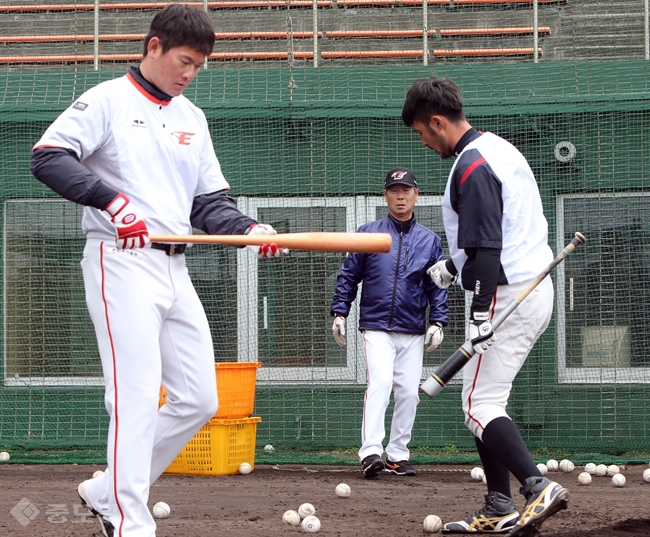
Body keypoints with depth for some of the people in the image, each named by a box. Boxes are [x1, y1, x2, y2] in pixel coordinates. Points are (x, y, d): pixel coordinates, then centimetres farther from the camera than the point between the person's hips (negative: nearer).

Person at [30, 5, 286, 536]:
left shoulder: (192, 118, 19)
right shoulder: (107, 100, -3)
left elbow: (209, 202, 19)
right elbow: (48, 157, -16)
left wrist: (248, 229, -1)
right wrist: (110, 198, -27)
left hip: (175, 269, 8)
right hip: (121, 261, -8)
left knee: (199, 399, 5)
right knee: (137, 397, -15)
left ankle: (107, 493, 15)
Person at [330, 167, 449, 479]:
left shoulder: (429, 240, 10)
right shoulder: (368, 234, 5)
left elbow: (437, 286, 10)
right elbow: (348, 276, 7)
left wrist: (437, 322, -1)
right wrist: (339, 312, -1)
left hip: (413, 332, 3)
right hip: (376, 327, -3)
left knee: (408, 391, 1)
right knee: (380, 383, -19)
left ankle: (397, 455, 11)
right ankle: (371, 452, -25)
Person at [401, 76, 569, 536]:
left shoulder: (472, 166, -16)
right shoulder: (497, 148, 15)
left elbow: (487, 245, -23)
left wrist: (480, 312, -24)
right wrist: (455, 266, 34)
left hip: (508, 295, -10)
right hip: (536, 290, 10)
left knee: (481, 405, -11)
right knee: (484, 398, 15)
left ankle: (538, 488, -25)